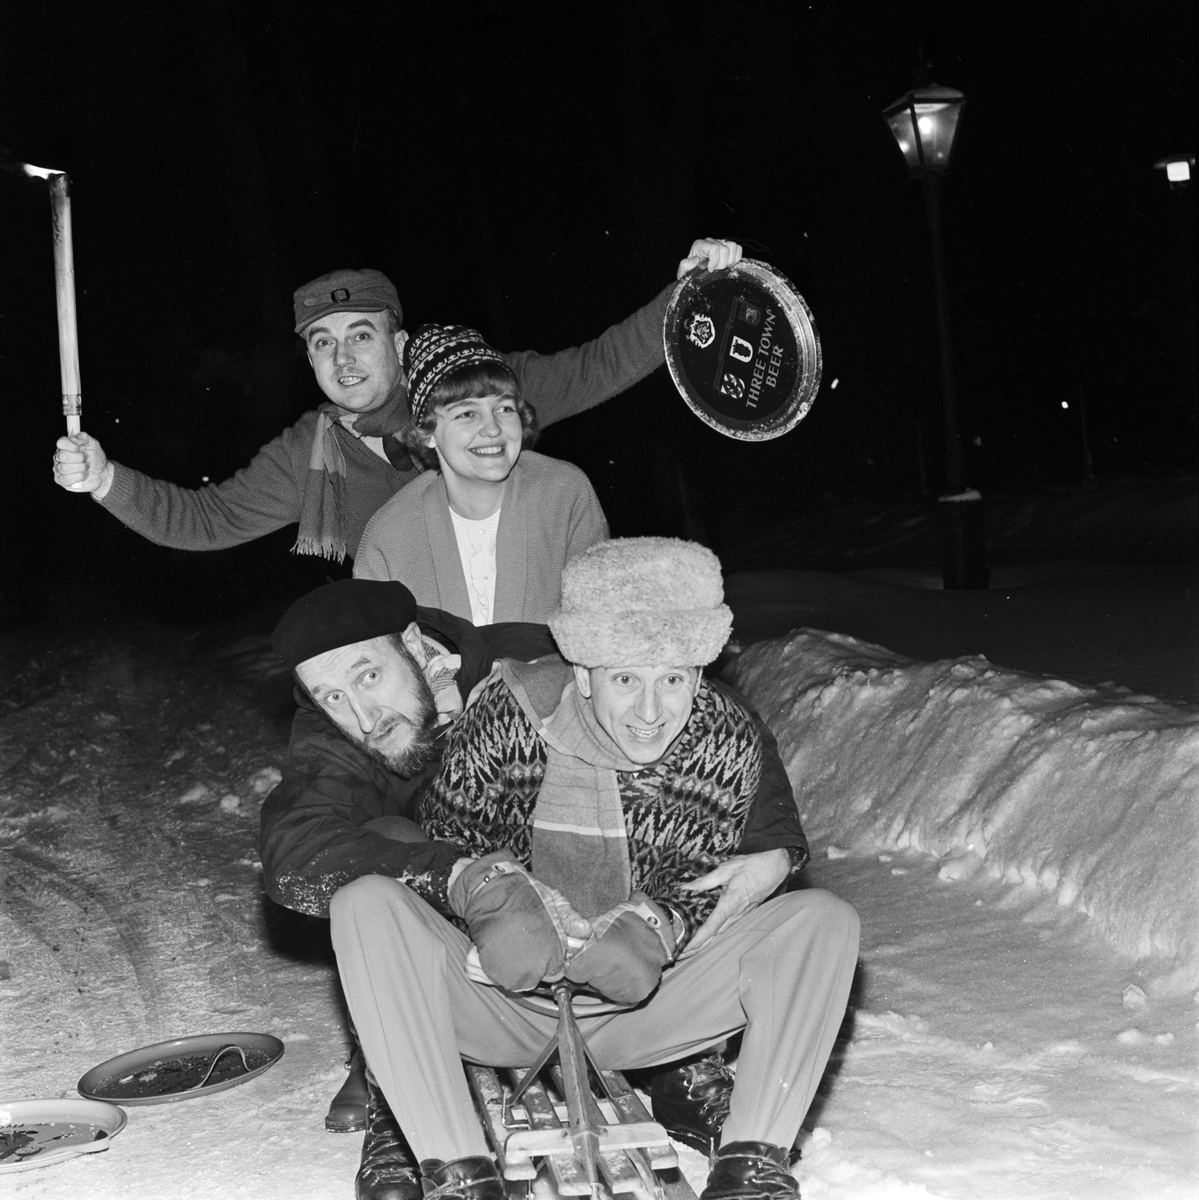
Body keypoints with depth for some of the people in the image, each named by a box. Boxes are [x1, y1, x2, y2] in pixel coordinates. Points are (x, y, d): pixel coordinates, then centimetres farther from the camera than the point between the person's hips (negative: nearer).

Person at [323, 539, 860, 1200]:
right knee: (364, 905, -27)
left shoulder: (727, 736, -11)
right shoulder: (510, 711, -18)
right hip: (503, 998, -1)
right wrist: (487, 885, -30)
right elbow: (442, 840, -8)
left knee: (822, 919, -17)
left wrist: (651, 926, -27)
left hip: (636, 1005, 1)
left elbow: (702, 882, -5)